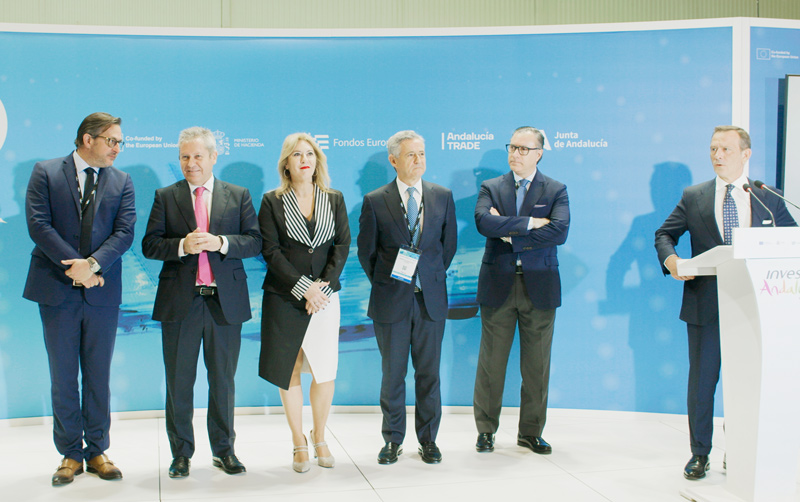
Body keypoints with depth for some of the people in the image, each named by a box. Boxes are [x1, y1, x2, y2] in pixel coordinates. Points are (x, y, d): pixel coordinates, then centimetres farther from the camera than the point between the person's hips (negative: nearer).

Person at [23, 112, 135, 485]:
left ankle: (97, 450, 19)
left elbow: (124, 232, -2)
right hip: (57, 289, -2)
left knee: (98, 376, 8)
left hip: (102, 291, 2)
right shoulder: (45, 173, 2)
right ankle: (70, 454, 16)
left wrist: (92, 264, -18)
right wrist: (75, 267, -15)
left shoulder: (121, 182, 8)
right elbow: (38, 225, -8)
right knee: (63, 377, 5)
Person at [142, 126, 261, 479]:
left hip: (225, 301, 0)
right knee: (179, 382, 5)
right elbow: (149, 245, 0)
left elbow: (254, 241, 0)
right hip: (180, 302, 0)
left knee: (223, 380, 9)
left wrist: (220, 243, -17)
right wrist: (182, 246, -17)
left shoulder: (238, 196, 8)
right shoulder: (165, 197, 7)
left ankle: (223, 450, 22)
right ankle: (181, 452, 18)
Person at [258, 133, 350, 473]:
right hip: (284, 298, -1)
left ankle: (320, 438, 19)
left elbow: (343, 244, 4)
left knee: (325, 372, -2)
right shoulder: (272, 202, 2)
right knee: (289, 371, 2)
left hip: (325, 295, 2)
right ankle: (299, 444, 17)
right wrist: (303, 287, -13)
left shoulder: (334, 200, 9)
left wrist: (325, 283, -9)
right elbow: (270, 250, -5)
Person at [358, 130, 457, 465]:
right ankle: (393, 440, 19)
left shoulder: (443, 197, 5)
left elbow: (449, 243, 13)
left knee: (429, 372, 8)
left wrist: (432, 276, 10)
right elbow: (366, 251, 5)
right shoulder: (375, 201, -1)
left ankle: (428, 439, 20)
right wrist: (384, 284, 6)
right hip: (391, 301, -1)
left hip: (431, 299, 2)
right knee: (392, 374, 6)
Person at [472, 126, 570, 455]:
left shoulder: (556, 191, 5)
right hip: (498, 286, 0)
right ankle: (486, 430, 17)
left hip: (539, 287, 0)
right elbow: (484, 222, -13)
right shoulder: (491, 188, 7)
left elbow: (559, 231, -12)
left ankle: (531, 432, 18)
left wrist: (511, 236, -12)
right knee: (491, 362, 4)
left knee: (537, 365, 6)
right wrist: (529, 222, -16)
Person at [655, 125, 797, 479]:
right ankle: (700, 453, 17)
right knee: (701, 380, 4)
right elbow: (664, 234, 10)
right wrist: (671, 259, -12)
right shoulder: (693, 197, 7)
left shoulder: (768, 198, 7)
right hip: (705, 305, 0)